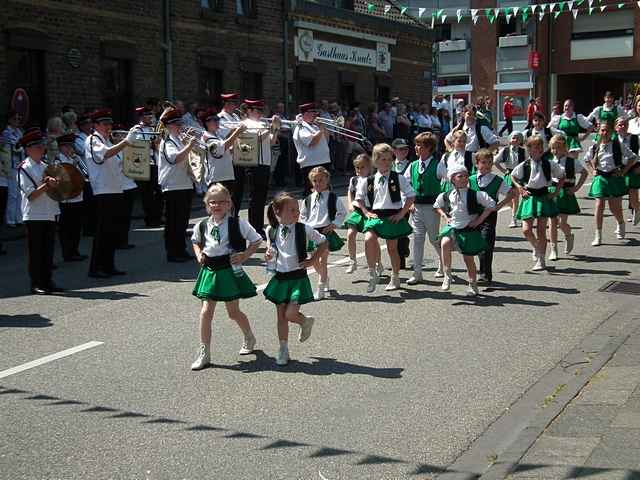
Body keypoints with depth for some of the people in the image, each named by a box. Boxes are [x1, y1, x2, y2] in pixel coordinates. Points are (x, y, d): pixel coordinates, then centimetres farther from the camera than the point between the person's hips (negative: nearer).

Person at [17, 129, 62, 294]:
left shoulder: (45, 166, 14)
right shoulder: (24, 168, -7)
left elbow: (55, 189, 21)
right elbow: (31, 195, -14)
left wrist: (57, 184, 1)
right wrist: (47, 185, -23)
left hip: (50, 214, 7)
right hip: (34, 215, -7)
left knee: (48, 249, 9)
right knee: (35, 251, 0)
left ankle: (47, 281, 16)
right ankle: (36, 284, 5)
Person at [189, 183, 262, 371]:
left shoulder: (237, 223, -10)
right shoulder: (202, 225, 1)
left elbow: (256, 240, -1)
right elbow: (195, 241, 22)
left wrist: (244, 256, -11)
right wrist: (199, 255, 4)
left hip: (230, 271, -3)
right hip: (209, 271, 3)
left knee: (233, 312, 8)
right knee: (206, 311, -3)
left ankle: (249, 337, 38)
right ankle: (204, 352, 5)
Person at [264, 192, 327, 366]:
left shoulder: (304, 229, -10)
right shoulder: (271, 231, -2)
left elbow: (323, 242, 3)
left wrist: (313, 259, -4)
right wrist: (268, 256, -5)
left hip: (298, 277, -3)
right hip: (280, 277, 3)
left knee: (290, 314, -12)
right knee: (281, 316, 8)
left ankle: (306, 321, 23)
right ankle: (283, 350, 21)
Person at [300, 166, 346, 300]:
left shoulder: (333, 198, -1)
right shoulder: (308, 200, 8)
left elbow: (342, 212, 4)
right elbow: (302, 215, 18)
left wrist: (334, 224, -7)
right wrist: (306, 226, 2)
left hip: (326, 231, -4)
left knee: (322, 260, -8)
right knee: (314, 261, 11)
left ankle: (321, 290, -3)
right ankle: (325, 280, 38)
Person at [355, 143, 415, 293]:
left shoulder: (398, 179, -4)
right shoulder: (369, 181, 2)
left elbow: (411, 196, -1)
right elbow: (359, 198, 14)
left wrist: (402, 213, -6)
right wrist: (366, 212, 1)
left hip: (393, 217, -1)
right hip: (375, 216, 1)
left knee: (392, 248, 10)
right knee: (368, 239, -24)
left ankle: (395, 278, 27)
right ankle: (372, 273, -10)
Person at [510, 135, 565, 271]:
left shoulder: (549, 164, -4)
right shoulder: (524, 165, -4)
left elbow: (562, 177, 9)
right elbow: (513, 176, 14)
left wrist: (556, 192, 1)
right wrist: (520, 188, 1)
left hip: (543, 197, -1)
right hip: (529, 198, 1)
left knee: (541, 231, -2)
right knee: (526, 230, -4)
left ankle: (541, 260, 8)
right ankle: (536, 247, 29)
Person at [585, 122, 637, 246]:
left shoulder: (618, 146, -5)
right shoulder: (594, 147, 3)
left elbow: (633, 158, 2)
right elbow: (586, 159, 22)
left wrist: (623, 171, -5)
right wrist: (594, 169, 8)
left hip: (615, 178, -1)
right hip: (600, 178, 2)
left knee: (615, 207, 3)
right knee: (599, 206, -6)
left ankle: (621, 224, 39)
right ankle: (598, 236, -2)